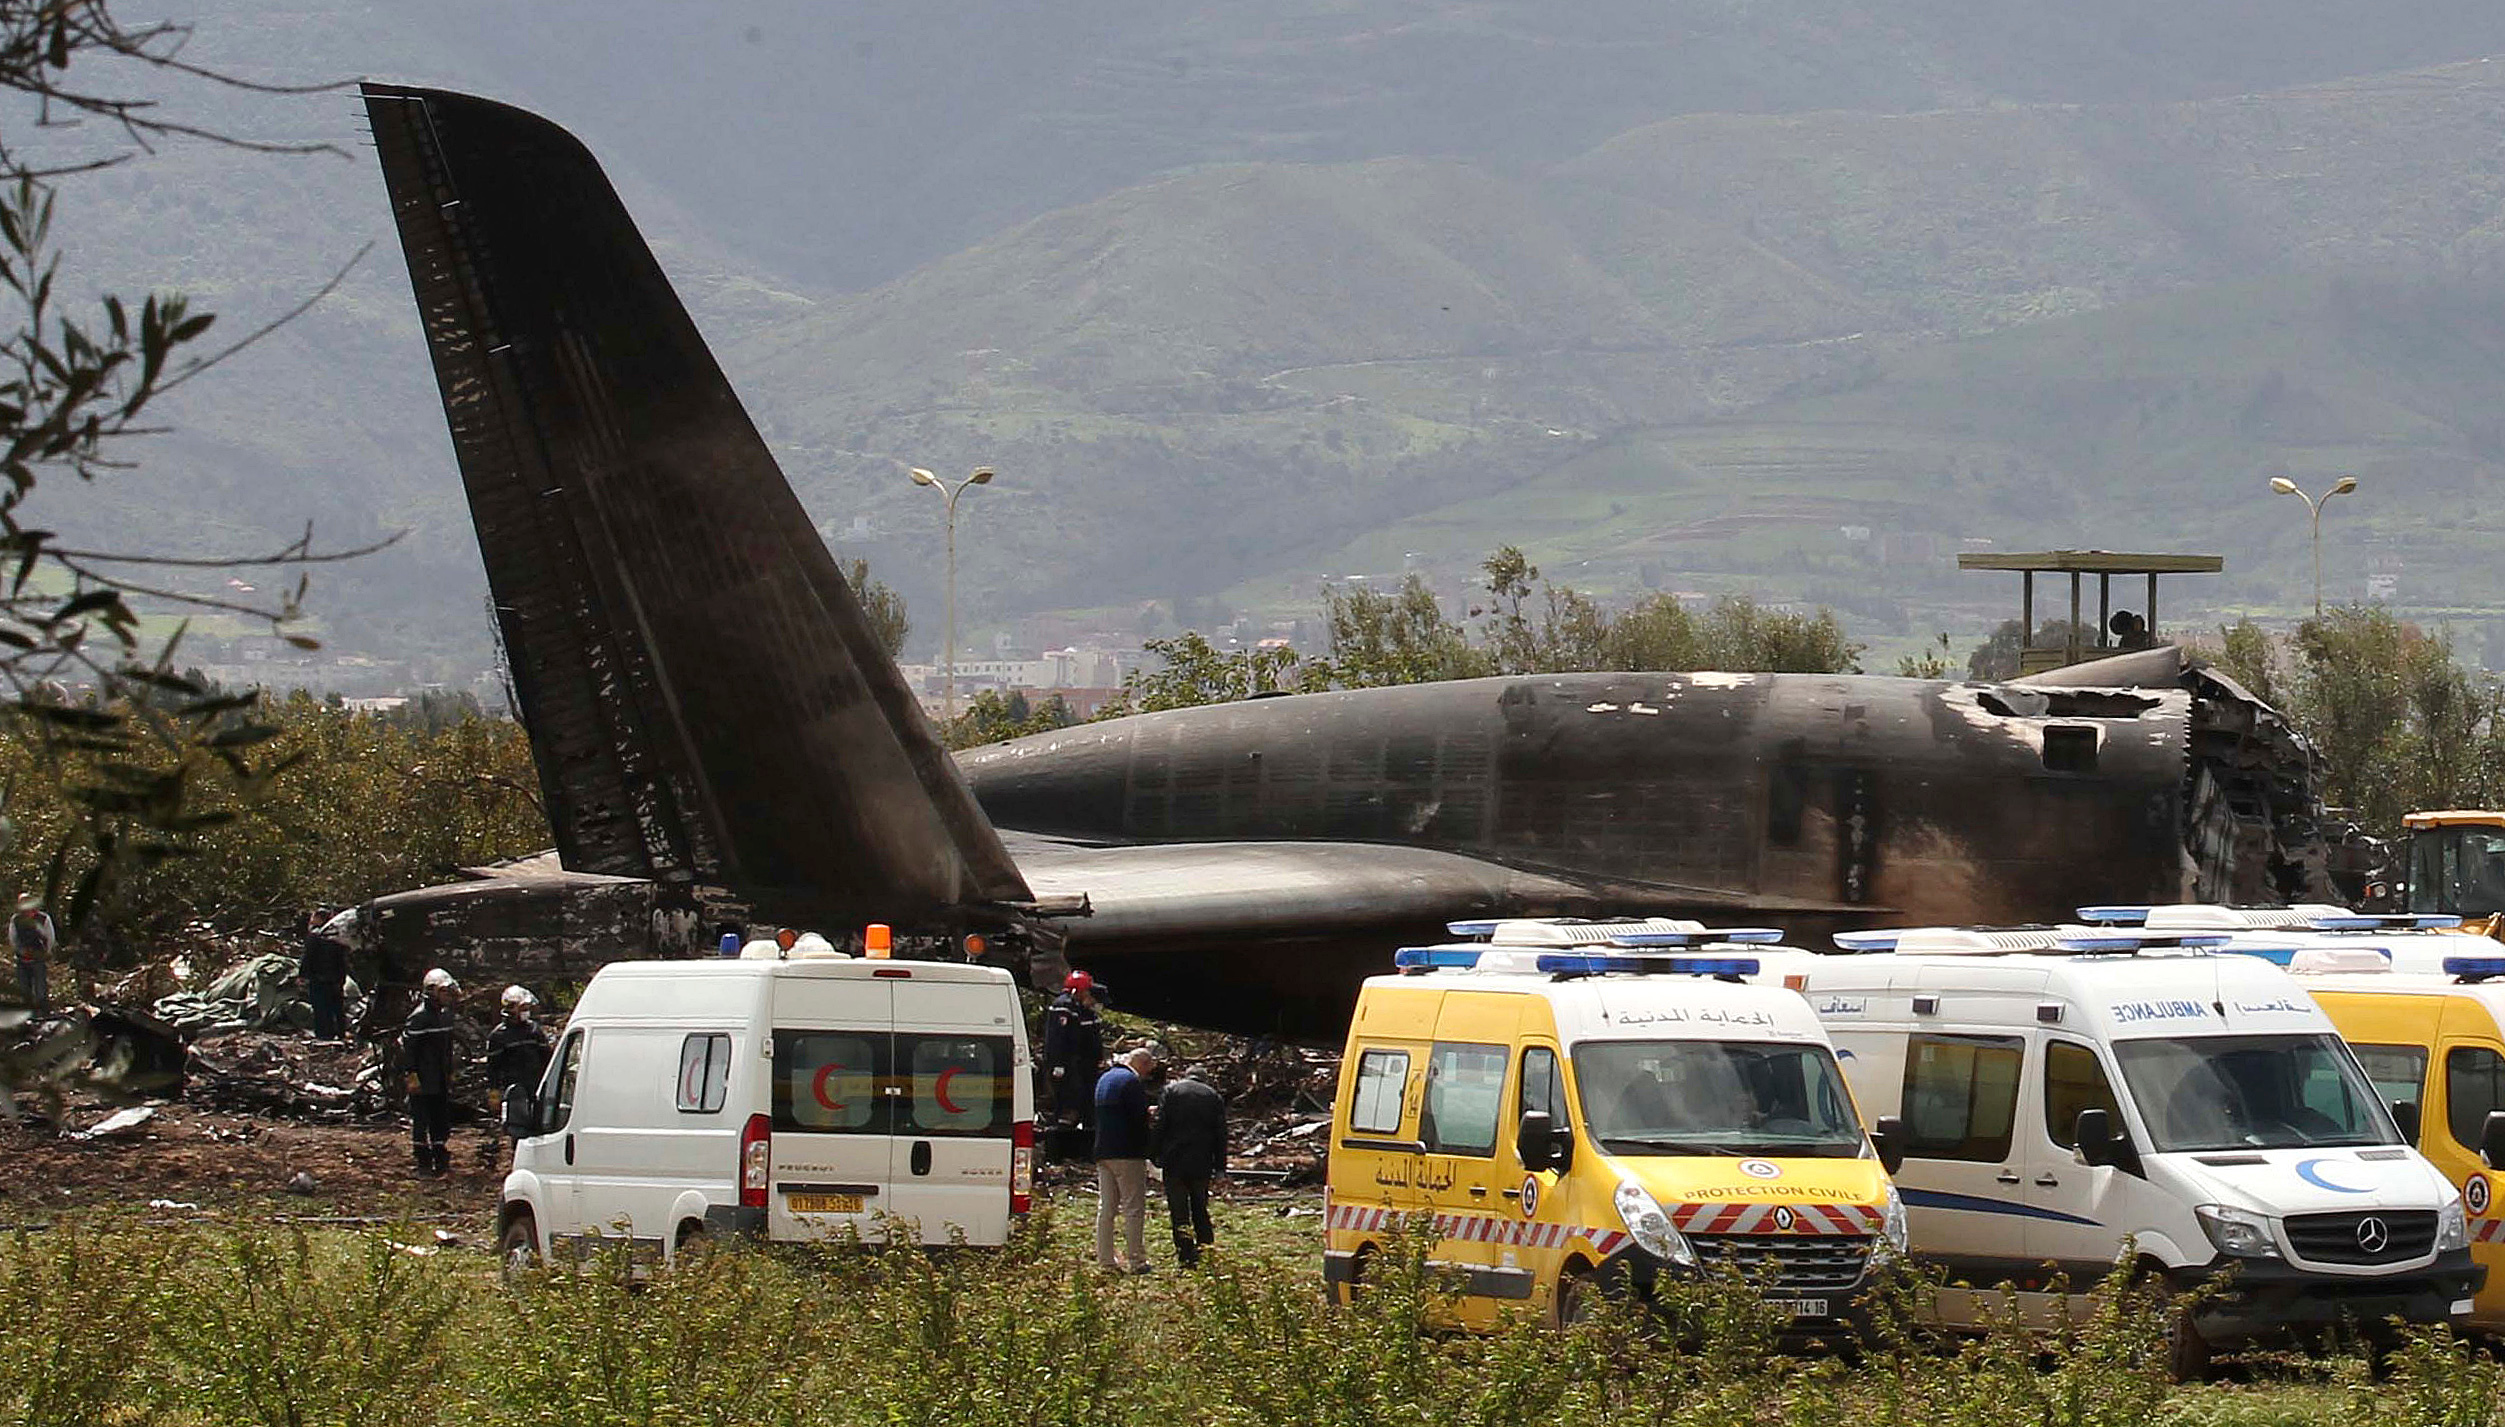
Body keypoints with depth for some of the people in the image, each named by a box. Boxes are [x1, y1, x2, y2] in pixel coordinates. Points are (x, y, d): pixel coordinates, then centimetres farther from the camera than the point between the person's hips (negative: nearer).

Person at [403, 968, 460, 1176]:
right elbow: (407, 1046, -16)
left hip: (441, 1080, 8)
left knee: (442, 1119, 12)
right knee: (421, 1120, -2)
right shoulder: (419, 1017, -14)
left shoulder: (445, 1015, 12)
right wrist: (412, 1075, -19)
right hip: (423, 1081, -8)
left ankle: (441, 1159, 22)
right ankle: (424, 1163, 2)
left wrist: (450, 1073, 22)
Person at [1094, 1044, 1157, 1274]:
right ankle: (1137, 1261, -8)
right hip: (1128, 1153, -8)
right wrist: (1148, 1149, 0)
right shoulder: (1133, 1081, -11)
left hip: (1103, 1152, 8)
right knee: (1134, 1208, -6)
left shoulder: (1104, 1079, 17)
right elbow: (1140, 1119, -14)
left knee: (1106, 1207, 8)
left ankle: (1105, 1260, 7)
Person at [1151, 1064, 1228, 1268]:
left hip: (1175, 1162, -3)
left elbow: (1159, 1126, -6)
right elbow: (1221, 1134, 8)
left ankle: (1186, 1258, -10)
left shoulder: (1170, 1091, 1)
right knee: (1201, 1212, 15)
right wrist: (1220, 1167, 10)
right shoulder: (1214, 1096, 8)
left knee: (1179, 1213, -1)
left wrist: (1154, 1155, -1)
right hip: (1202, 1164, 3)